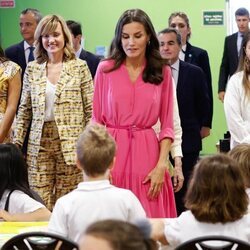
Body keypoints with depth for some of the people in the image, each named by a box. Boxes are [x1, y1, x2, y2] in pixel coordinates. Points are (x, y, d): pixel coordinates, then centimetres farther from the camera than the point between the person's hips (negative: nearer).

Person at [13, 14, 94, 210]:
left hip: (70, 143, -2)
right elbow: (24, 110, 13)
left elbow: (90, 109, 1)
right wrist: (17, 142, 8)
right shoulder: (32, 69, 9)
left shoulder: (79, 67, 2)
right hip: (39, 143, 2)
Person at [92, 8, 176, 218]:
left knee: (149, 222, 1)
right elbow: (96, 121, 5)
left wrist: (162, 165, -6)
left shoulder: (163, 72, 6)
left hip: (147, 153, 1)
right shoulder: (105, 69, 3)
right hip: (112, 152, 0)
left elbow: (167, 125, 5)